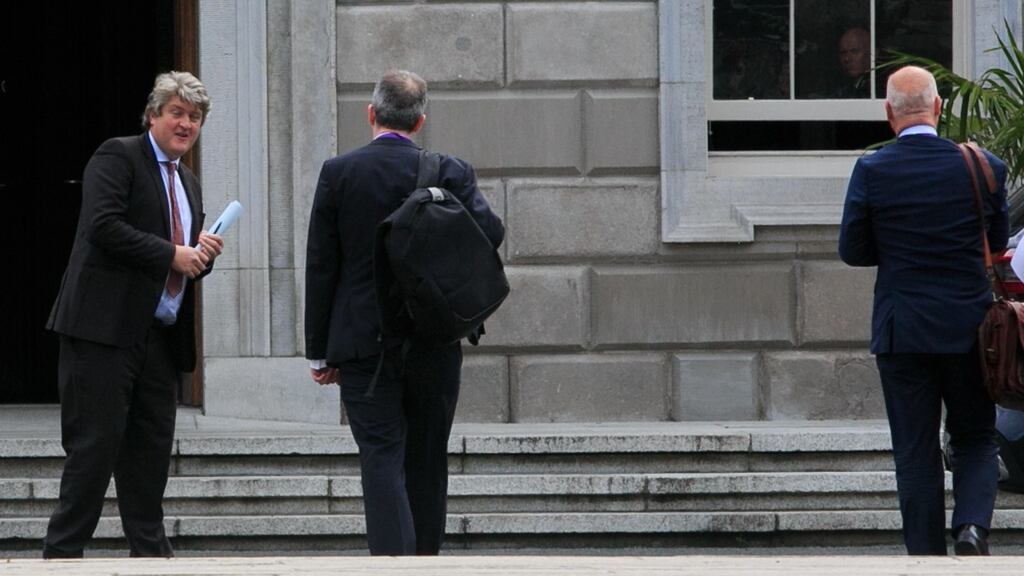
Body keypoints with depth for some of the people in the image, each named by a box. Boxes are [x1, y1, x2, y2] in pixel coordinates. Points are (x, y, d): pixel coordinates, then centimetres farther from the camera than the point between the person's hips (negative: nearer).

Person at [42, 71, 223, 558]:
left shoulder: (188, 184, 22)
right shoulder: (117, 157, -3)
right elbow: (103, 226, -16)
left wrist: (201, 255, 4)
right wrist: (172, 254, -15)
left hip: (160, 333, 8)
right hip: (106, 329, -8)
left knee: (152, 446, 8)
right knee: (96, 443, -8)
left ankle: (150, 551, 12)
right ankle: (62, 551, -4)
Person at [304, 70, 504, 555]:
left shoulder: (338, 173, -3)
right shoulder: (448, 172, -2)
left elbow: (320, 267, -2)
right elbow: (490, 232, -10)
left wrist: (319, 352, 4)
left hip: (362, 343, -1)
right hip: (434, 345, 1)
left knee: (381, 461, -5)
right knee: (427, 461, 14)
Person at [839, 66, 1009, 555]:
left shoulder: (871, 172, -8)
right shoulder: (983, 167, -4)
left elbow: (852, 251, -2)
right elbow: (997, 242, 7)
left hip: (901, 331, -1)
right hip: (968, 327, 1)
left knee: (916, 454, 6)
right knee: (976, 441, 13)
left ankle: (927, 555, 4)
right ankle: (971, 526, -10)